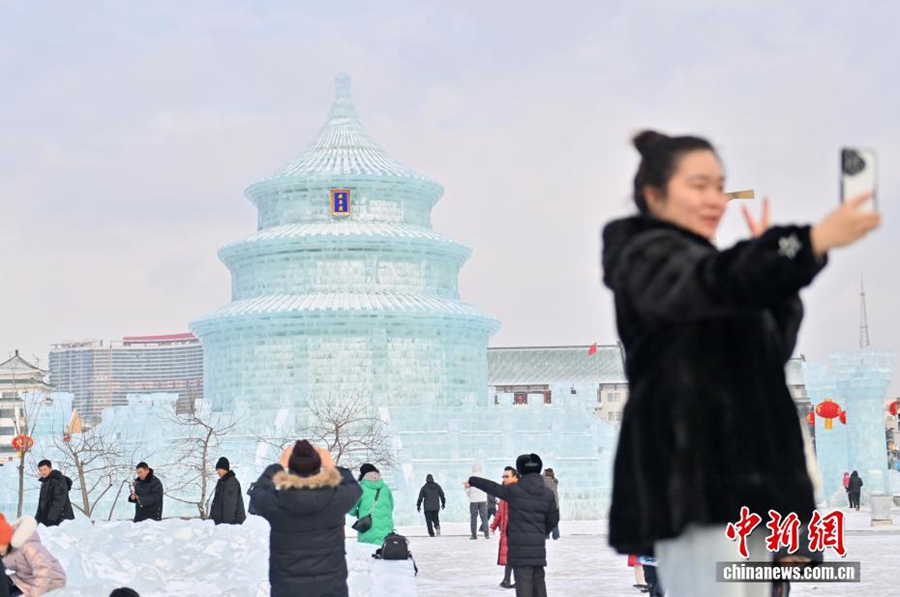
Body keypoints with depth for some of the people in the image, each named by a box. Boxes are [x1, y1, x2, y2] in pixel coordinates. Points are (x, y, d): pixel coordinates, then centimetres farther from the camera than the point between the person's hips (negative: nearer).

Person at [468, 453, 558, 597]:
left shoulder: (513, 490, -7)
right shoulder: (547, 494, 4)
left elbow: (492, 487, 8)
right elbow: (553, 519, 12)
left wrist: (473, 480, 25)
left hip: (520, 545, -4)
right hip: (538, 545, 4)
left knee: (523, 580, -6)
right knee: (538, 580, 12)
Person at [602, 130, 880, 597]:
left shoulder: (700, 261, 24)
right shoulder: (647, 257, -3)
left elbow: (774, 350, 22)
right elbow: (720, 279, -26)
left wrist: (766, 264, 11)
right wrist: (816, 240, -36)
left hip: (743, 473, 9)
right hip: (688, 478, -9)